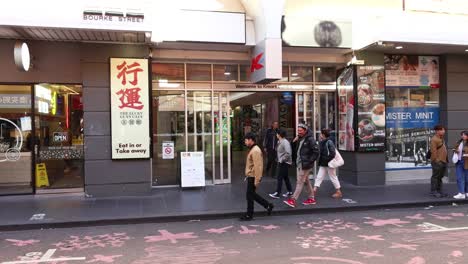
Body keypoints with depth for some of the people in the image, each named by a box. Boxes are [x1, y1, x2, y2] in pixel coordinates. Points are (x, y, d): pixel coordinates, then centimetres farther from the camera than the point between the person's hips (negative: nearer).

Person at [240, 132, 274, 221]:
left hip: (253, 177, -10)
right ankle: (268, 205, 24)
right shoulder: (252, 149, 12)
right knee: (252, 194, 16)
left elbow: (257, 166, -24)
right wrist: (247, 176, 21)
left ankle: (249, 215, 13)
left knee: (250, 195, 1)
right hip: (250, 177, 10)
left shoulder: (255, 151, -20)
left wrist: (256, 180, -24)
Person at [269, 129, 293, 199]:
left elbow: (288, 153, -28)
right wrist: (279, 160, 12)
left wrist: (282, 160, -20)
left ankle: (277, 193, -5)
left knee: (280, 177, -8)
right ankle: (290, 191, 27)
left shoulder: (285, 142, -20)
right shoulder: (280, 142, 10)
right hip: (281, 162, 10)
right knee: (285, 177, 16)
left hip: (285, 163, -10)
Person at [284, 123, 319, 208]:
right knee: (306, 181, 16)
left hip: (305, 165, -9)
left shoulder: (310, 139, -14)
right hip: (300, 164, 9)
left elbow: (316, 152, -17)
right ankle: (311, 198, 27)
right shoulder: (300, 139, 12)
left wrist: (309, 161, -19)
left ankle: (293, 200, -8)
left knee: (300, 182, -8)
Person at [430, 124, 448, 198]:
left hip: (443, 161, 9)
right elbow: (433, 151, -18)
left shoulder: (441, 139, 18)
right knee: (435, 176, -5)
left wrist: (445, 160, 19)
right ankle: (433, 192, -1)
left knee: (440, 177, 13)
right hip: (437, 162, -9)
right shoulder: (434, 139, -12)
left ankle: (439, 191, 19)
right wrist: (436, 159, -21)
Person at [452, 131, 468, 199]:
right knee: (459, 178, 1)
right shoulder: (459, 143, 12)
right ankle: (461, 193, 2)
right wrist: (455, 151, 4)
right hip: (459, 162, 6)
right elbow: (455, 149, 25)